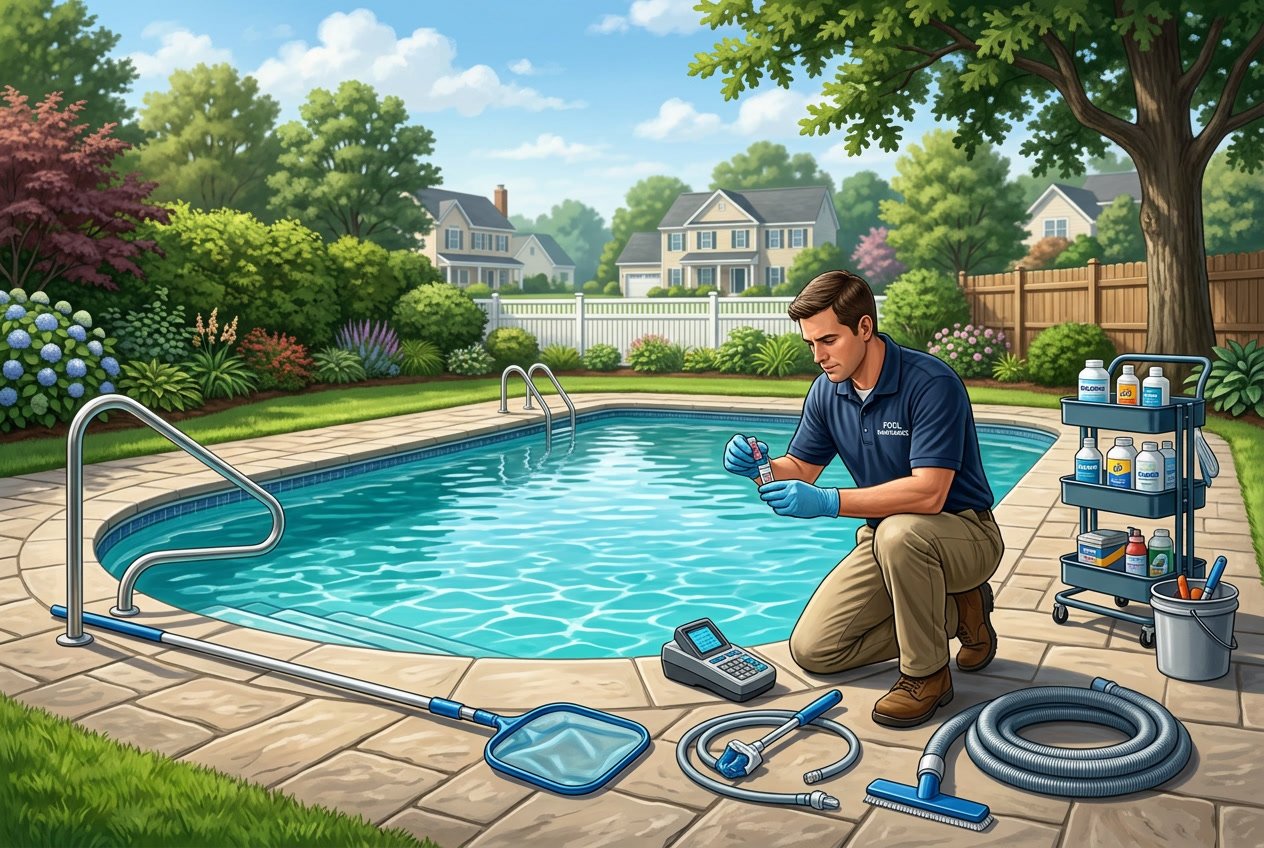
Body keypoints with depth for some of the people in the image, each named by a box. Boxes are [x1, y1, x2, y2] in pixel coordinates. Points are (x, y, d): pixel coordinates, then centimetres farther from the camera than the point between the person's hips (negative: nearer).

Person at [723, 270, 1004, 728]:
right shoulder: (826, 390, -4)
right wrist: (758, 467, -20)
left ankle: (927, 674, -16)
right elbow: (800, 470, 3)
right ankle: (955, 612, 13)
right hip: (887, 540, 7)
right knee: (813, 649, -1)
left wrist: (828, 502, -39)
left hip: (964, 535, -7)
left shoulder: (931, 383, -26)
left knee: (900, 530, -41)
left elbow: (928, 492, -33)